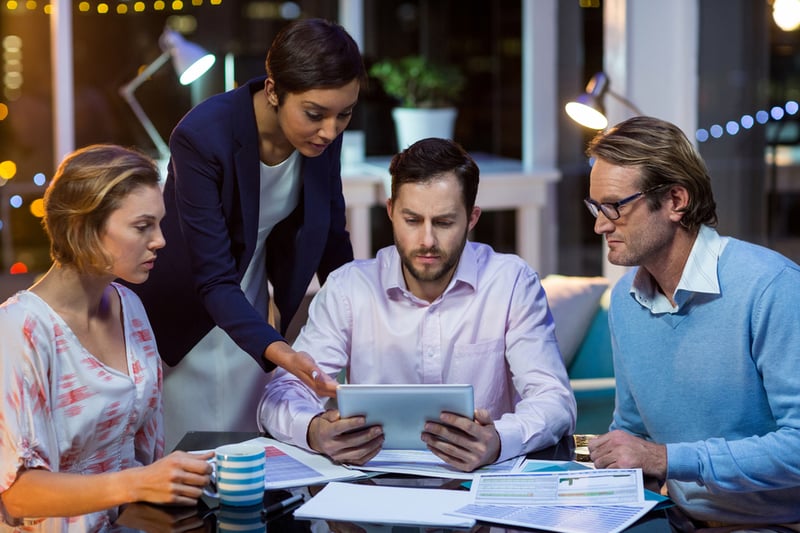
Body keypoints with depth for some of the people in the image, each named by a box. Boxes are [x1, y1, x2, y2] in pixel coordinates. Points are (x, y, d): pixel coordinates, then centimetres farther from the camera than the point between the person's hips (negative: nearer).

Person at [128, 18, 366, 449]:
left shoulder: (323, 135, -14)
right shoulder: (202, 137, -30)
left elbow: (331, 238, 1)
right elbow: (214, 280, -30)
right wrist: (279, 353, -43)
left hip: (250, 310, 5)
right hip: (184, 318, -4)